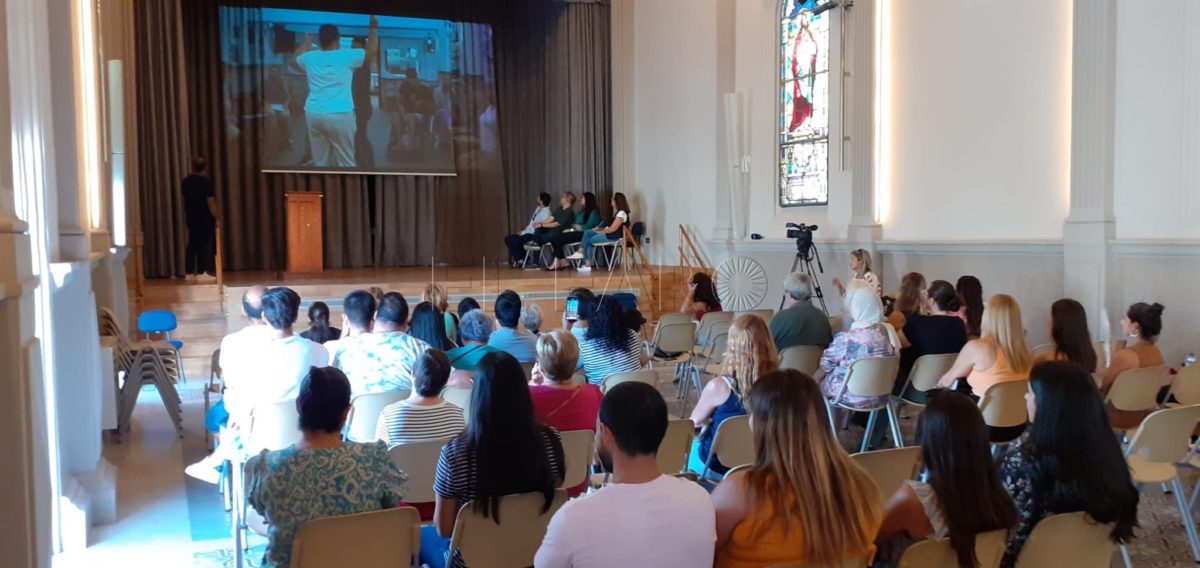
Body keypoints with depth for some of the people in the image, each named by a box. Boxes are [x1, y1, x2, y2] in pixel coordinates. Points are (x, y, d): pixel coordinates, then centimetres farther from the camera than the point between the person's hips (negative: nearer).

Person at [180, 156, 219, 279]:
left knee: (192, 244, 11)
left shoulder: (186, 181, 5)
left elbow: (185, 198, 13)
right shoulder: (206, 181, -15)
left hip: (191, 217, 6)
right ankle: (202, 272, 1)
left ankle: (189, 272, 12)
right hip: (205, 218, -6)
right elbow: (211, 202, -17)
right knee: (205, 244, 0)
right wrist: (216, 218, -10)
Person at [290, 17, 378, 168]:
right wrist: (373, 28, 22)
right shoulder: (347, 56, -2)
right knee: (346, 163, 2)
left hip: (314, 114, 4)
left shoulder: (309, 57, 11)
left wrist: (306, 42, 47)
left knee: (320, 163, 9)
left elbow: (294, 61, 34)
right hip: (340, 115, -4)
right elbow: (371, 50, 11)